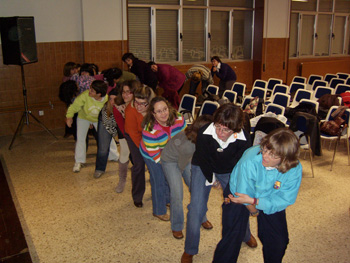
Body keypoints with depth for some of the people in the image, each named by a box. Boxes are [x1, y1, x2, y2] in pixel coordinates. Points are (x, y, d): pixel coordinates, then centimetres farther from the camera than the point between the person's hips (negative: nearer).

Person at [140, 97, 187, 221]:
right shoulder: (150, 130, -38)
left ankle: (168, 200, 50)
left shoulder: (179, 119, -25)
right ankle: (159, 211, 27)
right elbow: (153, 153, -27)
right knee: (159, 181, 4)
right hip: (153, 156, -5)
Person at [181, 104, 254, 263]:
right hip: (204, 168, -2)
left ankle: (246, 235, 44)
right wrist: (211, 178, -5)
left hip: (230, 172, 2)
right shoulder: (204, 134, -35)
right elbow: (203, 160, -17)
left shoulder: (244, 138, -31)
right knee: (196, 208, -10)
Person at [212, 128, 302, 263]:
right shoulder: (250, 159, -37)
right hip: (240, 193, -2)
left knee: (279, 242, 3)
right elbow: (244, 192, -23)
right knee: (232, 238, -11)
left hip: (271, 199, 3)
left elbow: (284, 199, -24)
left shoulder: (295, 170, -28)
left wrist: (252, 201, -33)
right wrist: (254, 211, -6)